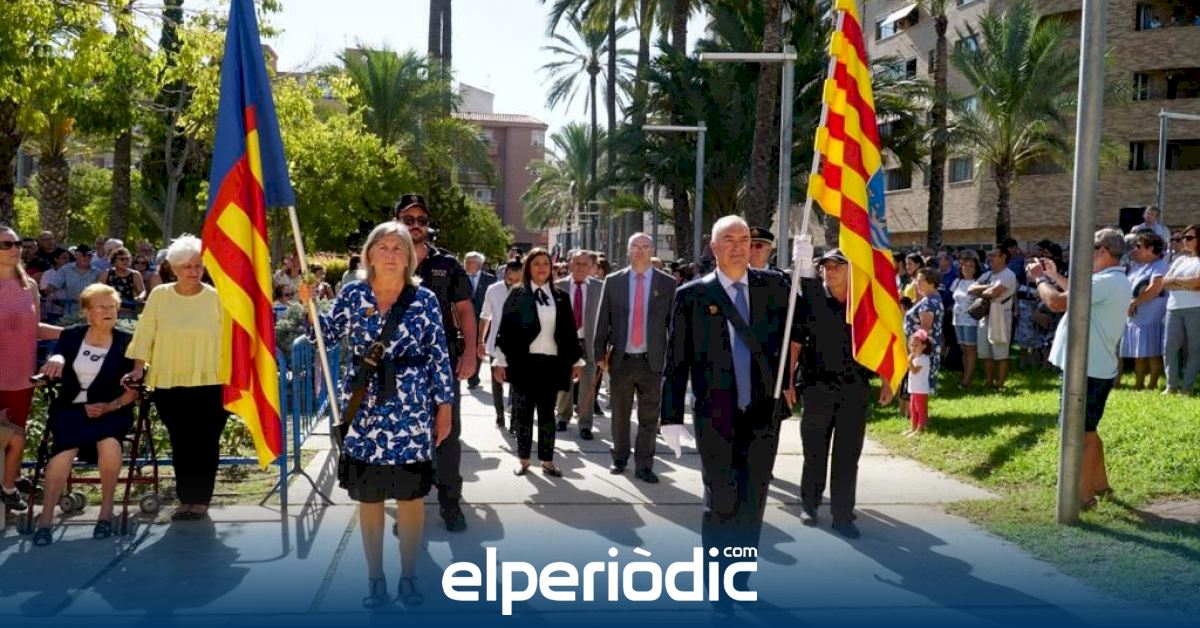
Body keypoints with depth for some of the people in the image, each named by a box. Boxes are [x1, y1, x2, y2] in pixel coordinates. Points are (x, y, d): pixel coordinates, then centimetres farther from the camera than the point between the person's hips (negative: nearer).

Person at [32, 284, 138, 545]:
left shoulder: (126, 343, 4)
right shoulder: (71, 336, 10)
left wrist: (109, 407, -13)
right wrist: (56, 360, -22)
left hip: (110, 410, -1)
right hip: (70, 408, 1)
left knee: (109, 443, -34)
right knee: (66, 448, -30)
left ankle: (106, 511, -17)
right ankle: (45, 519, -21)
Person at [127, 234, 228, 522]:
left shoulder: (216, 298, 0)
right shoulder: (159, 295, 5)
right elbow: (145, 334, 7)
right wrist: (139, 367, 0)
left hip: (209, 383, -2)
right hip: (169, 384, 2)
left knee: (206, 443, 0)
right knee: (180, 443, 7)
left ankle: (201, 500, 11)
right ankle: (185, 499, 16)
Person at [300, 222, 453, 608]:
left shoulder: (424, 299, -1)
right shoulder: (353, 295, 2)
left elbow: (439, 356, 0)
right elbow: (328, 336, 9)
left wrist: (444, 406, -1)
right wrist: (310, 304, -4)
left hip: (412, 412, -1)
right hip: (365, 411, 1)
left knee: (411, 497, 6)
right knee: (369, 498, 9)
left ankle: (409, 577, 22)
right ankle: (375, 577, 23)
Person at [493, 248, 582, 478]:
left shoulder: (561, 297, 8)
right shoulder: (517, 294, 0)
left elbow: (569, 331, 11)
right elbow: (506, 328, -2)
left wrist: (577, 361, 12)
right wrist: (501, 361, -5)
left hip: (551, 363, 2)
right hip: (523, 362, -2)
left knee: (547, 413, 7)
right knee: (523, 412, 6)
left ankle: (547, 460, 15)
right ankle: (523, 458, 17)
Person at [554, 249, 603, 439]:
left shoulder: (599, 286, -2)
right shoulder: (559, 286, 1)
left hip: (588, 342, -1)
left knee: (588, 385, -2)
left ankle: (585, 425, 9)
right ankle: (563, 417, 33)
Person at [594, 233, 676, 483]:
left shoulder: (666, 283, 2)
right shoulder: (613, 281, 3)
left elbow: (673, 321, 2)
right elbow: (602, 320, 5)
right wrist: (600, 353, 2)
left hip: (652, 360, -1)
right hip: (620, 359, 1)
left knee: (649, 417, 4)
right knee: (619, 414, 12)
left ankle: (644, 466, 15)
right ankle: (620, 459, 29)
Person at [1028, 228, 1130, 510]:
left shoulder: (1107, 282, -23)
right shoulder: (1116, 282, 11)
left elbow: (1056, 302, -27)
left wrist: (1040, 278, -10)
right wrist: (1054, 275, 19)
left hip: (1088, 370, -10)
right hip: (1096, 367, 10)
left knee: (1081, 432, -1)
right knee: (1086, 430, 22)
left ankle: (1083, 494, 8)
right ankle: (1100, 484, 34)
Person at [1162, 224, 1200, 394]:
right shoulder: (1180, 260, 18)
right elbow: (1164, 282, 10)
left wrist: (1175, 280, 0)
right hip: (1174, 308, 5)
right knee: (1170, 347, -1)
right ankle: (1172, 385, 6)